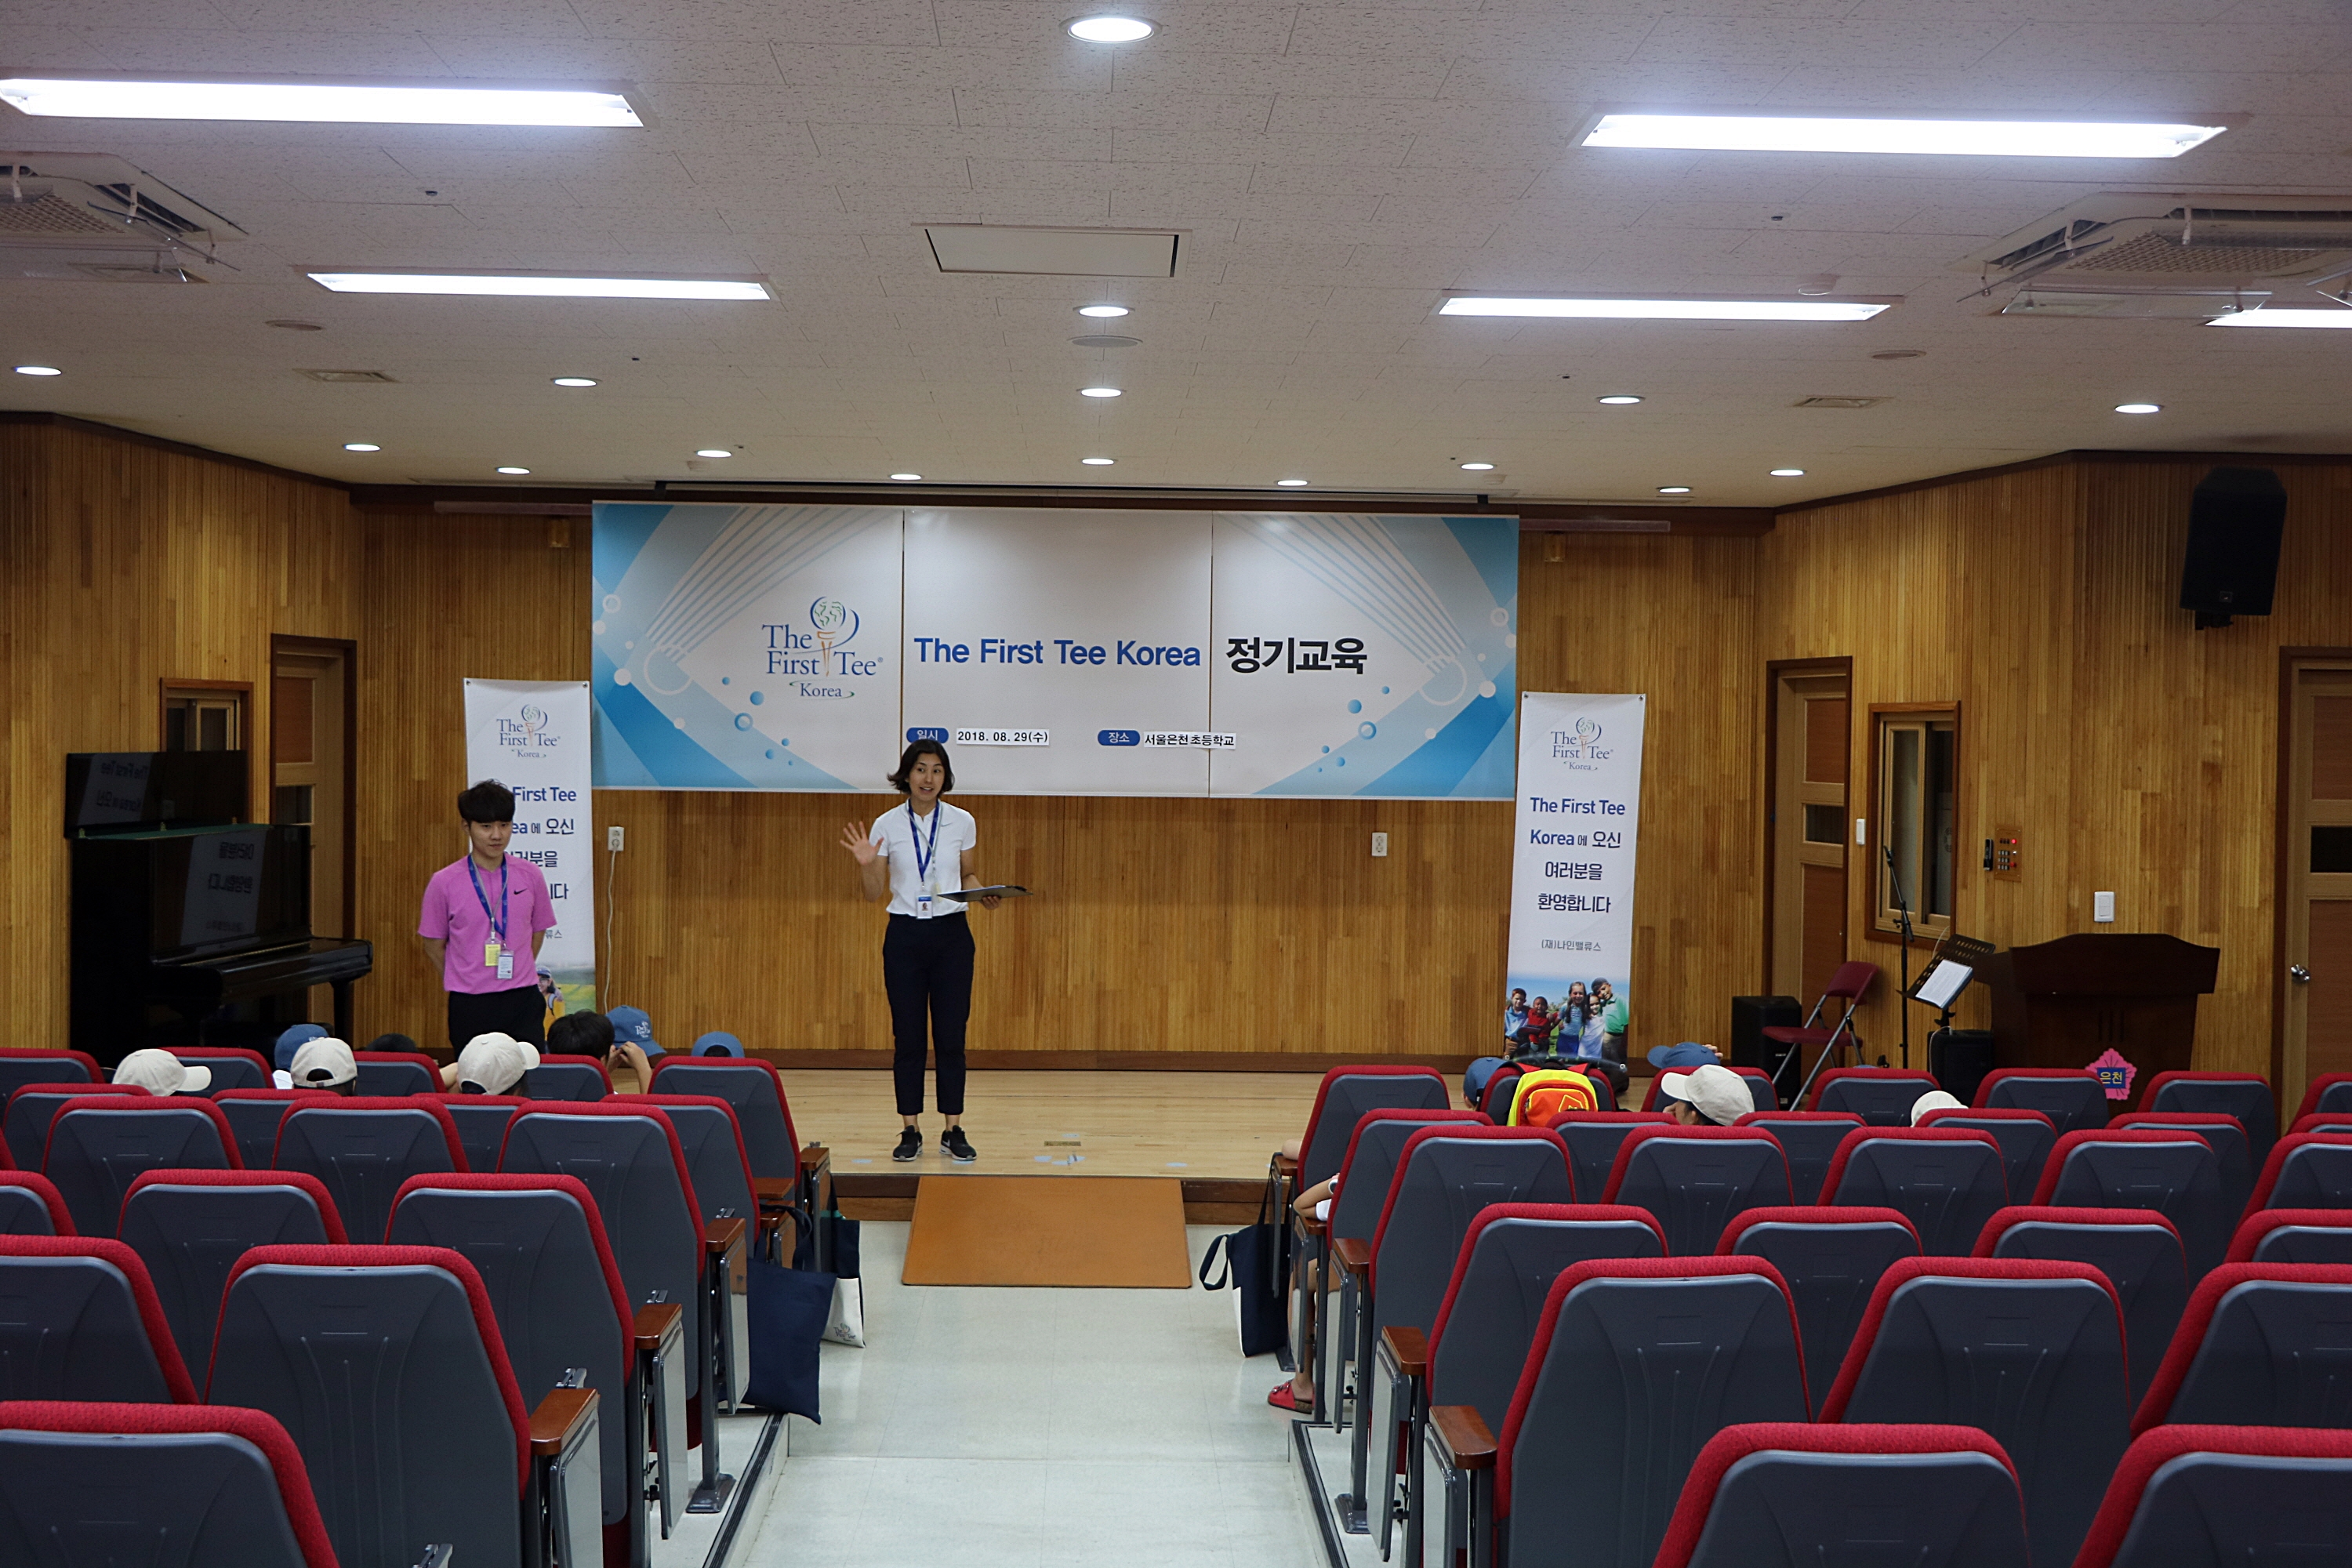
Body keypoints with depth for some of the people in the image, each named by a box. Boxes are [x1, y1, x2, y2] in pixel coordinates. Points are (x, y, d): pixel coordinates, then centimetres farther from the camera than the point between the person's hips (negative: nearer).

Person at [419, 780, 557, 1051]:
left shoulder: (530, 876, 1)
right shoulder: (445, 882, -4)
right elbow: (434, 945, 5)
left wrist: (514, 976, 9)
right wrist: (465, 983, 7)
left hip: (522, 1001, 1)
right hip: (469, 1007, -1)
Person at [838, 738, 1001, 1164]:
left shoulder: (961, 822, 1)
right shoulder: (886, 825, -1)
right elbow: (872, 894, 1)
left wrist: (984, 894, -8)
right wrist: (865, 865, -18)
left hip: (952, 935, 0)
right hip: (905, 936, 0)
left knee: (951, 1036, 1)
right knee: (908, 1037, 3)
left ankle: (953, 1132, 9)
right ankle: (910, 1132, 12)